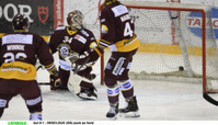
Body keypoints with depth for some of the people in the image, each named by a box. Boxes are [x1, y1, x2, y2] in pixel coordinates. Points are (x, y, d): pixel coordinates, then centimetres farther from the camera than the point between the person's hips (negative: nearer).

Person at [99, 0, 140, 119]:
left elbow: (108, 35, -23)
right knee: (121, 75, 24)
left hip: (122, 50, -9)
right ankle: (132, 106, 33)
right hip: (133, 44, 9)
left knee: (110, 77, 2)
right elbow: (131, 26, 16)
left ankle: (113, 108, 12)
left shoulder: (106, 12, -19)